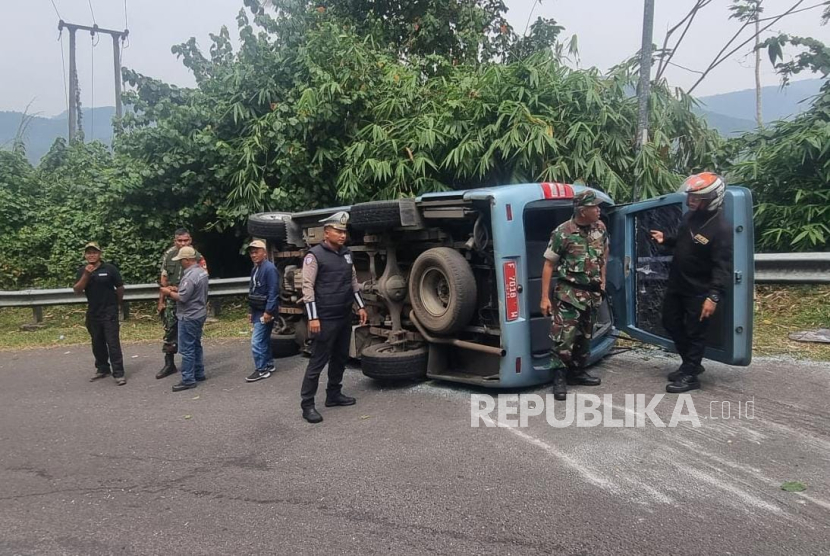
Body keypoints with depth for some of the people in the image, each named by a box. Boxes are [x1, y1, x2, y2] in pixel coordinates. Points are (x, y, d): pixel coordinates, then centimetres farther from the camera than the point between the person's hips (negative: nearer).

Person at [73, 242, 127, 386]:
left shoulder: (110, 269, -8)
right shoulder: (82, 271, 4)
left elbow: (120, 288, 0)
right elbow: (77, 290, -6)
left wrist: (116, 304, 11)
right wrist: (86, 275, -17)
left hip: (109, 312, -5)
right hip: (92, 313, 5)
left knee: (113, 343, -8)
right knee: (97, 343, 15)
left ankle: (119, 373, -6)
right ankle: (102, 369, 29)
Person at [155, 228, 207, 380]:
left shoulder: (197, 257, -8)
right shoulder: (168, 255, 2)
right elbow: (164, 280, 6)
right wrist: (161, 301, 6)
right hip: (171, 301, 3)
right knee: (170, 332, 8)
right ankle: (169, 365, 20)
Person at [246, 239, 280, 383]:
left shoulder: (269, 268, -16)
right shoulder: (254, 269, 13)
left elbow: (273, 292, -21)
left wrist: (268, 311, -24)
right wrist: (252, 312, 18)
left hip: (265, 312, -9)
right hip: (257, 311, 9)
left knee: (256, 341, -9)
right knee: (264, 340, 16)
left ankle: (261, 370, 0)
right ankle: (269, 364, 26)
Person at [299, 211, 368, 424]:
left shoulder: (346, 253, 11)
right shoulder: (314, 255, -12)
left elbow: (353, 281, 19)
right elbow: (308, 287, -16)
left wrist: (361, 306, 15)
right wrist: (313, 318, -21)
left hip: (345, 317, 8)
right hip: (325, 319, -8)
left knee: (340, 358, 15)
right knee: (318, 361, -4)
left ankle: (333, 395, 28)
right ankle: (307, 405, 3)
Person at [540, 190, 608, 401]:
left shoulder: (600, 227, 1)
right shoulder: (562, 232, -16)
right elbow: (549, 265, -11)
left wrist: (602, 280, 15)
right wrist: (545, 297, -14)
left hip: (593, 292, 6)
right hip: (569, 292, -6)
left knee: (585, 335, 15)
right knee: (563, 336, -10)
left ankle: (577, 371, 30)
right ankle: (559, 378, 1)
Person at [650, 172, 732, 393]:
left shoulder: (721, 229, -21)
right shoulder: (689, 217, 3)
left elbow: (722, 267, -24)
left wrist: (714, 296, -32)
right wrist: (665, 239, 2)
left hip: (699, 291, -9)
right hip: (676, 284, 9)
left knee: (695, 333, 2)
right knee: (671, 323, 18)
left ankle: (690, 375, 14)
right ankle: (691, 364, 34)